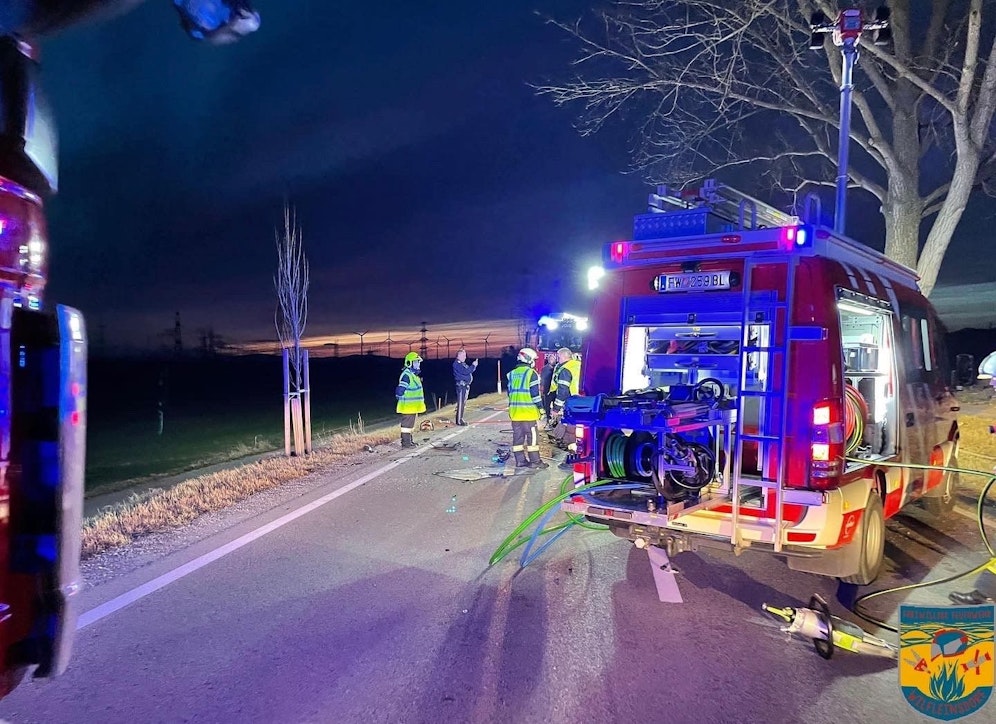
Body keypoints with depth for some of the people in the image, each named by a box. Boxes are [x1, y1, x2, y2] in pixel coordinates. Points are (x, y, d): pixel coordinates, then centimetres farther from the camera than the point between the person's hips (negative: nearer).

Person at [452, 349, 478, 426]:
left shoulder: (462, 363, 20)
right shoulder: (457, 364, -11)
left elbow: (469, 371, 22)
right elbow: (465, 372, -22)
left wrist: (474, 365, 7)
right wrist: (473, 366, -15)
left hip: (466, 385, 10)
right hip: (461, 385, -10)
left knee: (463, 403, 13)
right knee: (460, 403, -10)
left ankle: (461, 419, 19)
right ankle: (459, 420, -9)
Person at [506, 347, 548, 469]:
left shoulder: (512, 374, 13)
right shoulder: (531, 373, -9)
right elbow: (535, 392, -12)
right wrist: (540, 406, -5)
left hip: (514, 410, 7)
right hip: (528, 410, -7)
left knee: (518, 435, 9)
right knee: (532, 435, -2)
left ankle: (520, 460, 13)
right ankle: (534, 461, 0)